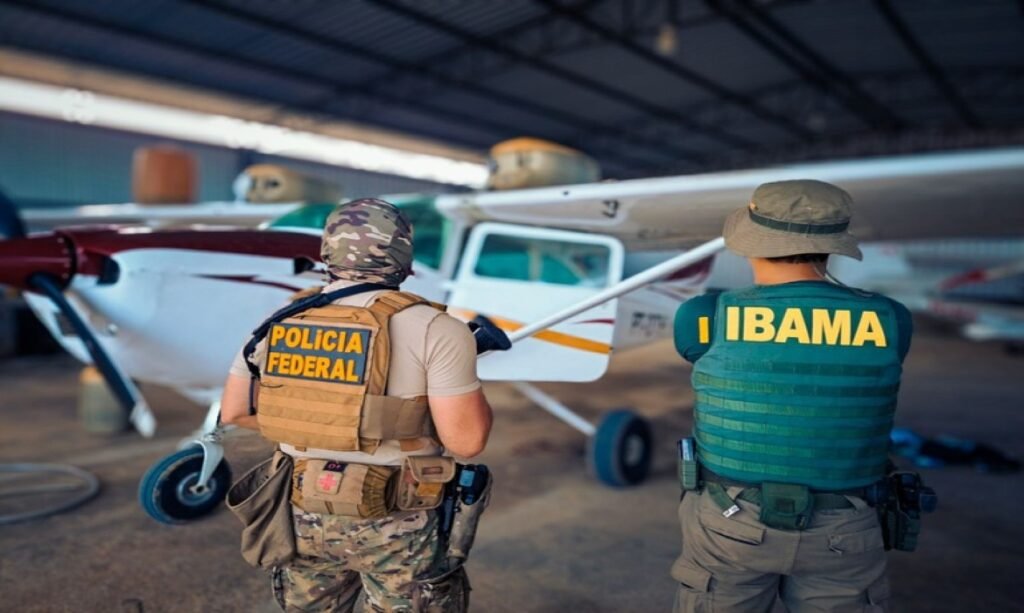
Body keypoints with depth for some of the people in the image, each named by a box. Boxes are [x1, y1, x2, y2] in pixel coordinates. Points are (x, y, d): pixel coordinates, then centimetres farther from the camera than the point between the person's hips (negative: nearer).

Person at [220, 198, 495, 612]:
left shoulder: (278, 324, -1)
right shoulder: (433, 329, -17)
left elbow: (234, 411, 8)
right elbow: (466, 441, -18)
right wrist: (470, 381, 0)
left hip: (304, 515, 5)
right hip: (395, 523, -4)